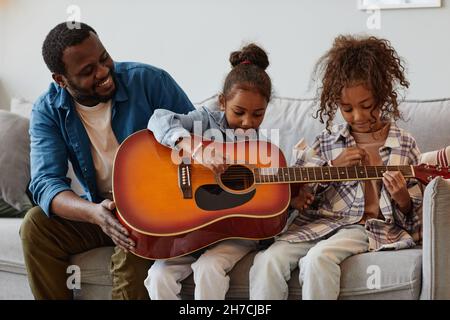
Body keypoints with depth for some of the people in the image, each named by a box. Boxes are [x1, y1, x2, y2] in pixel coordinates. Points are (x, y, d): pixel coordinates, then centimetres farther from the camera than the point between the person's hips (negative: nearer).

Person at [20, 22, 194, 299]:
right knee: (35, 225, -19)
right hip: (99, 209, 4)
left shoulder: (150, 80, -14)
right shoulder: (48, 110, -7)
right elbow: (46, 183, -18)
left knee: (131, 245, -33)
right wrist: (94, 213, -39)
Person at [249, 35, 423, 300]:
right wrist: (333, 166, -3)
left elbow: (415, 217, 10)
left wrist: (402, 199, -14)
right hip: (322, 221, 3)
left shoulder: (404, 145, 6)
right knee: (269, 260, -25)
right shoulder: (328, 141, 11)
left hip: (371, 227, -3)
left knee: (319, 258, -34)